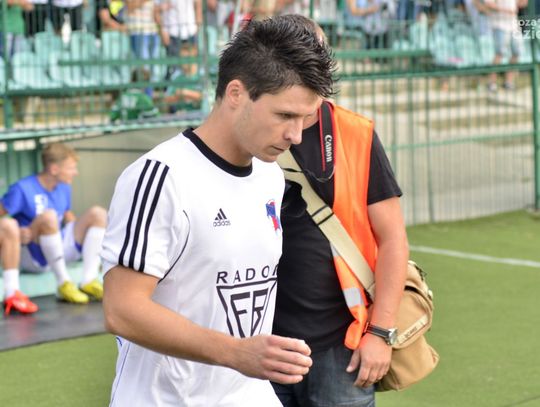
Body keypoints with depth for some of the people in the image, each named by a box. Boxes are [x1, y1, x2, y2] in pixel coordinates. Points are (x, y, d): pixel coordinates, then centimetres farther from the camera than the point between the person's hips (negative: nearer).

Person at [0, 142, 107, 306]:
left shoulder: (64, 188, 9)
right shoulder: (22, 189, -12)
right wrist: (16, 233, -31)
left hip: (60, 250, 7)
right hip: (32, 257, -7)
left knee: (98, 213, -7)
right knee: (48, 216, -35)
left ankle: (89, 281, -17)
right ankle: (63, 284, -29)